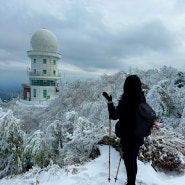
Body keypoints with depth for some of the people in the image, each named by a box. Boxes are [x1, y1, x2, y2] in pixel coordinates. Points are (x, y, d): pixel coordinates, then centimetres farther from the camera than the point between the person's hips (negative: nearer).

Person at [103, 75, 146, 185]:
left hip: (129, 138, -8)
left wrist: (109, 101, -14)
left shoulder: (126, 100, -24)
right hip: (138, 137, 8)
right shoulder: (141, 99, -1)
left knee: (129, 163, 9)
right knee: (133, 161, 24)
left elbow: (114, 115, -18)